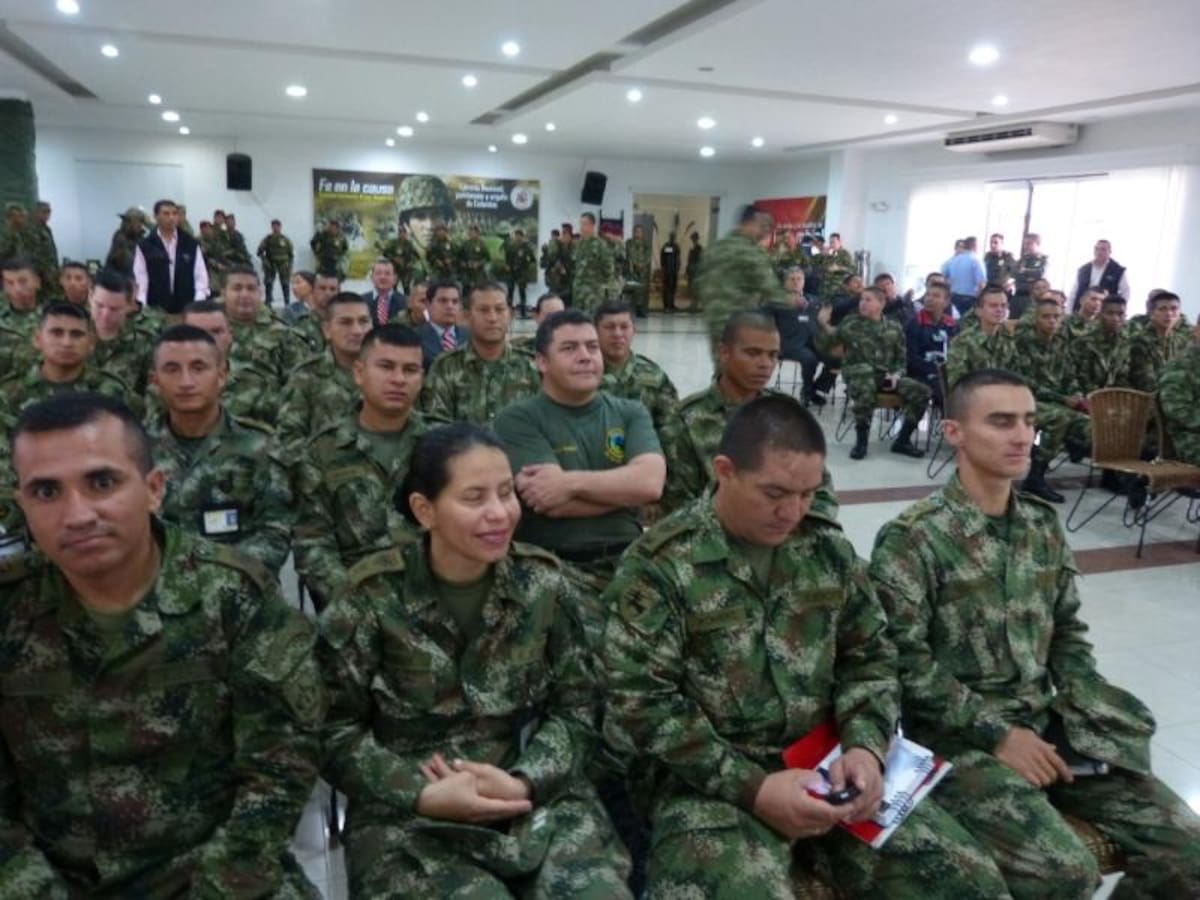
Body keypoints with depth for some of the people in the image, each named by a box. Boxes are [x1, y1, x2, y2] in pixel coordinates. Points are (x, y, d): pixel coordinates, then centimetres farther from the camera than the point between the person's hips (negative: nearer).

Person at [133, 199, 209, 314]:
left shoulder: (191, 244, 7)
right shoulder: (144, 246, 2)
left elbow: (200, 275, 5)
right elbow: (139, 279, 0)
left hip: (187, 308, 2)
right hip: (156, 310, -1)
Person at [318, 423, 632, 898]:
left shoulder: (546, 583, -1)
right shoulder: (372, 597, -8)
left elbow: (577, 710, 1)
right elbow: (335, 731, -4)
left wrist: (523, 782, -15)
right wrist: (425, 794, -15)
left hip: (540, 799, 2)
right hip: (411, 820, -1)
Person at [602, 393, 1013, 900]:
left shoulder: (828, 548, 6)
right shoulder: (658, 565, -10)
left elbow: (870, 658, 13)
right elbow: (640, 705, -13)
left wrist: (865, 744, -6)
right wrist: (752, 788, -18)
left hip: (830, 761, 5)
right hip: (711, 782, -4)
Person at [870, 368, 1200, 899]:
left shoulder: (1044, 525, 8)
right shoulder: (912, 538, -13)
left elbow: (1067, 633, 15)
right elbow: (904, 662, -16)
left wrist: (1083, 717, 0)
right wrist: (997, 733, -16)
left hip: (1047, 722, 7)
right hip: (958, 737, -6)